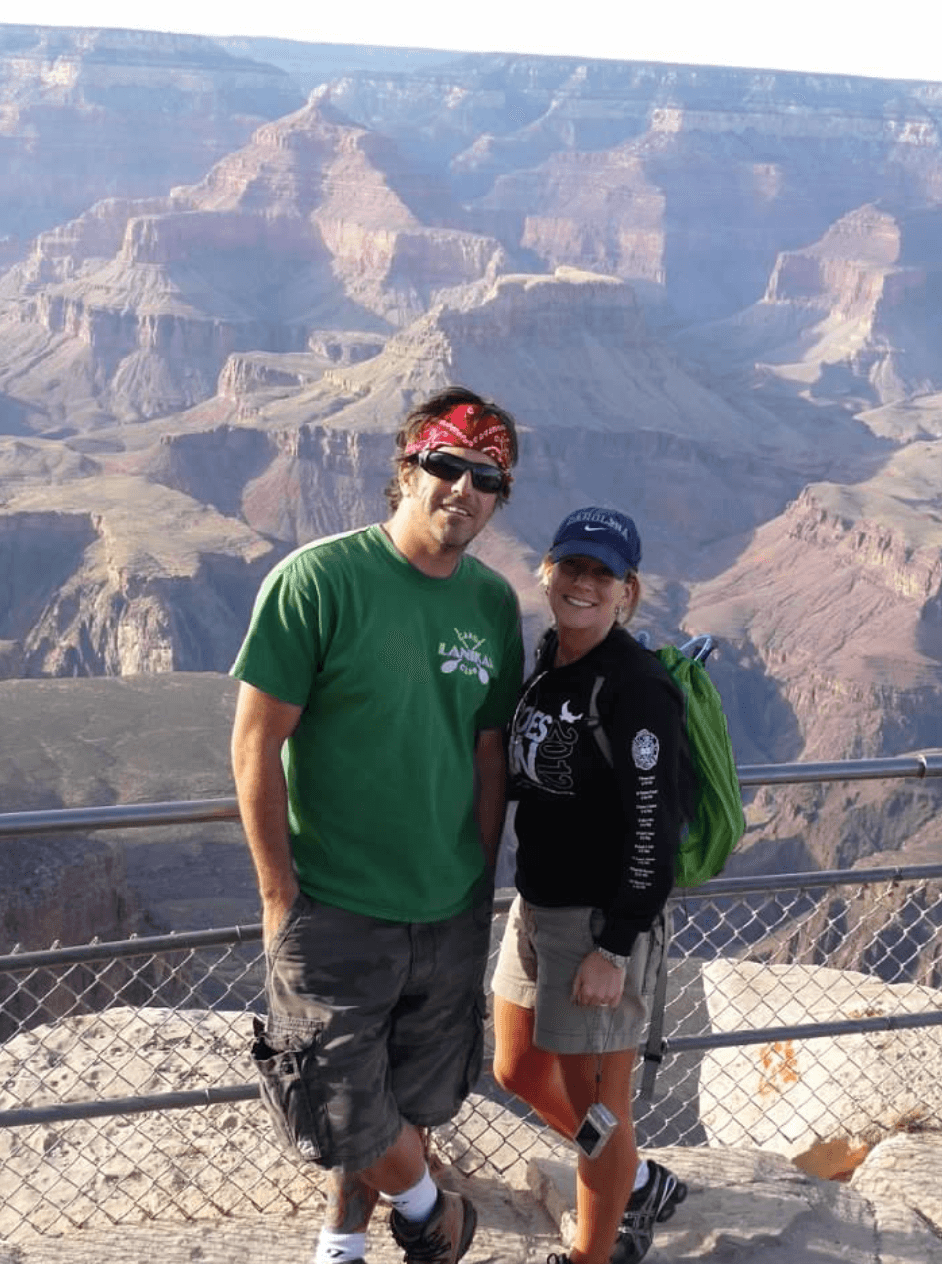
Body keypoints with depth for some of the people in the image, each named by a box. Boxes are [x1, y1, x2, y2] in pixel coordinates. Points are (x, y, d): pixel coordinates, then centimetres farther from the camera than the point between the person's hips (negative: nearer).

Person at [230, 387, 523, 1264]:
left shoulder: (494, 603, 1)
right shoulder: (317, 581, -16)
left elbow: (489, 753, 9)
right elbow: (256, 744, -13)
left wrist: (480, 879, 10)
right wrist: (280, 896, -11)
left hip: (452, 912, 5)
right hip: (335, 910, -5)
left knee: (412, 1103, 18)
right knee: (346, 1109, 4)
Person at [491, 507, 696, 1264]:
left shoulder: (633, 687, -20)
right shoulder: (548, 664, 5)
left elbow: (652, 827, -21)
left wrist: (614, 947, -20)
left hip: (599, 918, -9)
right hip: (535, 904, 9)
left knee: (594, 1099, 7)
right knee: (520, 1072, 22)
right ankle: (641, 1185, 43)